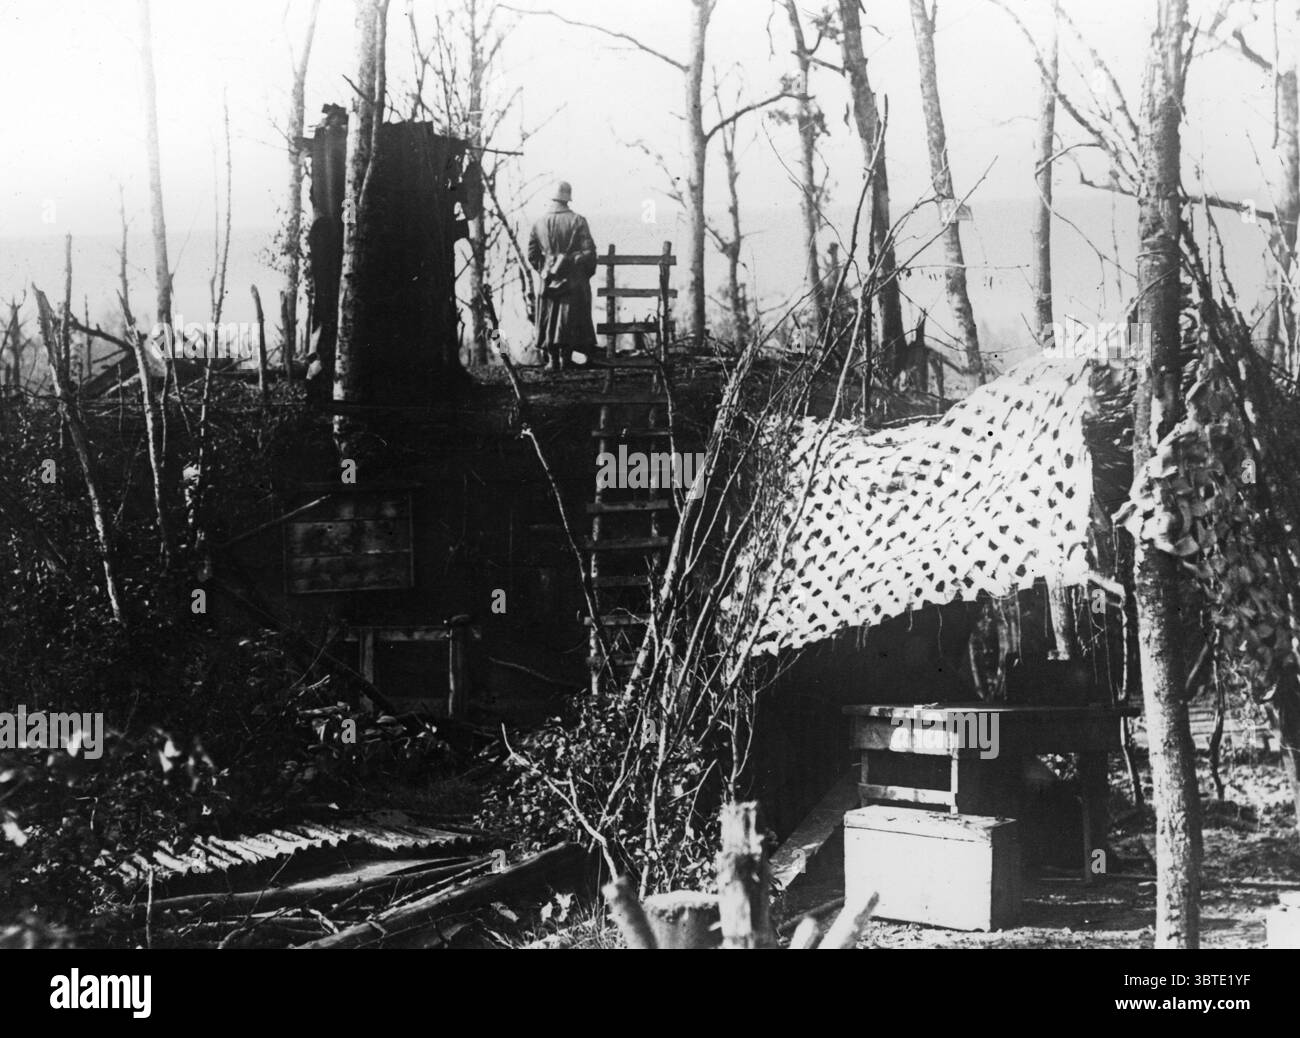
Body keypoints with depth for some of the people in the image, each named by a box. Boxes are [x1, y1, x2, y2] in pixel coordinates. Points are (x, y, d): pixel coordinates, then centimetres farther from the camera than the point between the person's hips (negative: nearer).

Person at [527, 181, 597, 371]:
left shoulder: (539, 224, 0)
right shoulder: (577, 221, -9)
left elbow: (532, 255, 5)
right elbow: (588, 252, -10)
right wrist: (587, 273, 5)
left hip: (548, 282, 2)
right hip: (574, 281, -2)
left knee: (550, 320, 9)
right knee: (570, 320, 6)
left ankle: (552, 359, 7)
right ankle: (565, 357, 4)